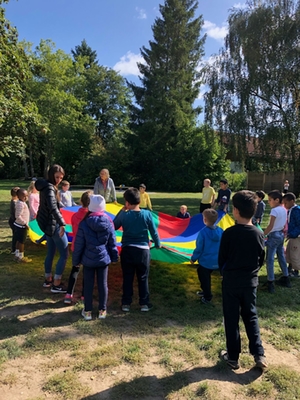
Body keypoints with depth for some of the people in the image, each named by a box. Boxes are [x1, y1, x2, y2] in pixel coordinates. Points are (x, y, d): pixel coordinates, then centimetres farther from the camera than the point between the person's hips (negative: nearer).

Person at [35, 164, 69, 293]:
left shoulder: (46, 186, 10)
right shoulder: (49, 188, -21)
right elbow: (53, 208, -37)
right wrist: (62, 224, -44)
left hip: (48, 223, 10)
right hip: (53, 224, -10)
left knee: (51, 252, 19)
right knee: (64, 254, -3)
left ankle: (48, 280, 31)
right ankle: (56, 285, 3)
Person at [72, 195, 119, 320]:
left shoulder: (84, 223, -13)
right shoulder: (108, 222, -7)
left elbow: (79, 245, -8)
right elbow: (112, 242, 0)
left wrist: (76, 260, 4)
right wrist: (114, 257, 12)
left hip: (88, 260, -2)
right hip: (103, 259, 2)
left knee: (88, 285, 11)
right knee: (103, 284, 12)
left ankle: (87, 311, 21)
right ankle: (102, 310, 22)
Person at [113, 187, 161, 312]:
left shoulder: (124, 215, -8)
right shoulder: (147, 214, -10)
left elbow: (113, 226, 8)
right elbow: (153, 231, -3)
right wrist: (158, 244, 14)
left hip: (127, 250, 1)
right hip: (143, 250, 0)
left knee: (127, 278, 13)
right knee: (143, 278, 12)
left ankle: (126, 304, 20)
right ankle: (144, 304, 21)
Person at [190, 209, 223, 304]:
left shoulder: (203, 232, -24)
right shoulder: (220, 231, -8)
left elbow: (199, 248, -17)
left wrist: (193, 258, 0)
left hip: (205, 261, -6)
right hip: (216, 261, 6)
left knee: (204, 278, 15)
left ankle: (207, 297, 29)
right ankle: (205, 291, 44)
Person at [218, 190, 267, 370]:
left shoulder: (229, 233, -16)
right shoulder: (259, 233, -5)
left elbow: (222, 258, -8)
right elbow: (261, 259, 5)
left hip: (231, 281, -3)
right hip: (251, 282, 4)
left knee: (231, 319, 9)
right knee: (251, 316, 19)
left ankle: (233, 357, 19)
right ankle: (259, 354, 17)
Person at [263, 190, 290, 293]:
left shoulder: (274, 210, -19)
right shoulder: (284, 210, 7)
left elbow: (270, 226, -24)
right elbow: (285, 224, 14)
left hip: (274, 236, -9)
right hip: (281, 235, 9)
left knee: (269, 259, -4)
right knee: (281, 257, 19)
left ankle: (270, 283, -4)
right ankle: (286, 278, 29)